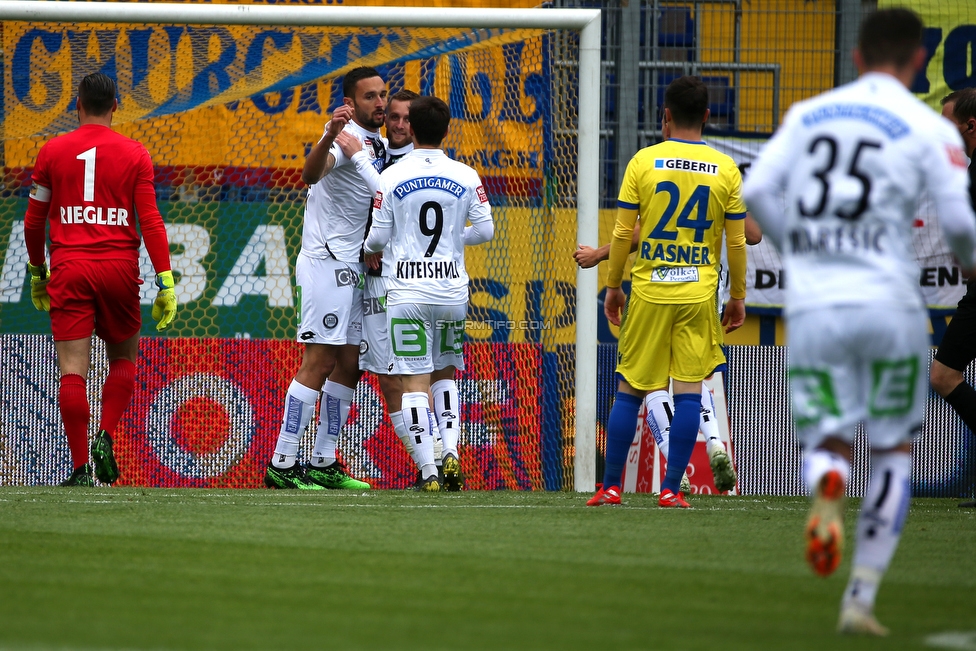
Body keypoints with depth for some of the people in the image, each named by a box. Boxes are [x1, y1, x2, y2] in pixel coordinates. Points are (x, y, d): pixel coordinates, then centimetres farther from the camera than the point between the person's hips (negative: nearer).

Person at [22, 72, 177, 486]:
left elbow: (33, 221, 9)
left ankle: (81, 467, -7)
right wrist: (166, 282, -3)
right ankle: (106, 437, -2)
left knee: (73, 370, -1)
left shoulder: (52, 152, 5)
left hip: (69, 268, 0)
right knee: (124, 358, 19)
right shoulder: (134, 154, 2)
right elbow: (151, 222, -3)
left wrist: (37, 273, 22)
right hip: (119, 267, 0)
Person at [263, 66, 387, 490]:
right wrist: (330, 136, -54)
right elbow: (311, 174, -35)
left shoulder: (379, 145, 15)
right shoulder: (349, 137, -13)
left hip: (353, 267, 9)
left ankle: (323, 464, 15)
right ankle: (281, 464, -11)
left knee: (349, 365, 10)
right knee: (320, 362, -11)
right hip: (326, 261, -9)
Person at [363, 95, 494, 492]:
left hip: (407, 292, -2)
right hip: (452, 291, 2)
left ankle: (428, 471, -8)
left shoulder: (392, 177, -4)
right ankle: (450, 451, 1)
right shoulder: (465, 177, 0)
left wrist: (369, 251, 23)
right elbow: (485, 230, 3)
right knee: (445, 372, 20)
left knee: (414, 380, -1)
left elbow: (378, 236, -1)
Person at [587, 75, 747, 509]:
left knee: (630, 389, 7)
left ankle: (611, 487, 9)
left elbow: (622, 234, -2)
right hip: (699, 293, 0)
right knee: (689, 389, 2)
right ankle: (672, 489, 0)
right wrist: (738, 297, 13)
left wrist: (613, 286, 9)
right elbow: (737, 241, 3)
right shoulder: (726, 170, 0)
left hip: (649, 292, 0)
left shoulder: (644, 162, -3)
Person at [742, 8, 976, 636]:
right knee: (894, 451, 14)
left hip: (811, 305, 2)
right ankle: (862, 598, 7)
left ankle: (826, 482, -29)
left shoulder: (807, 114, 12)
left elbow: (757, 191, 3)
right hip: (889, 303, -2)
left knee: (829, 440, 11)